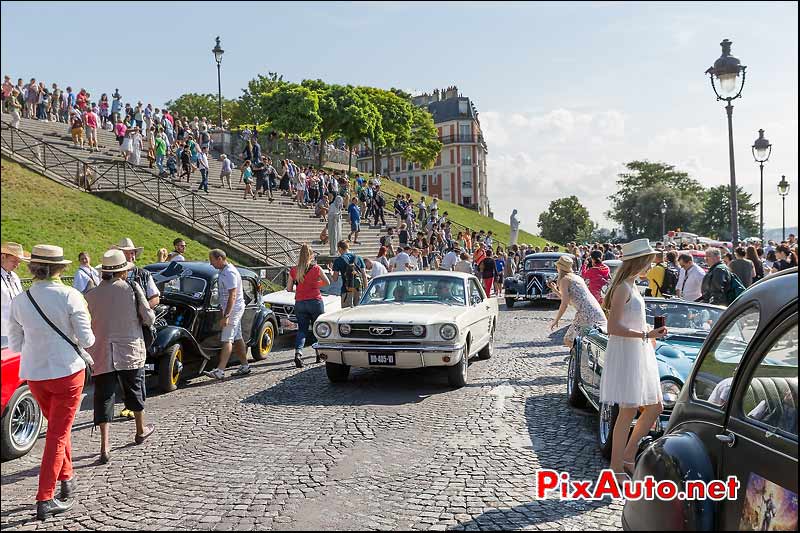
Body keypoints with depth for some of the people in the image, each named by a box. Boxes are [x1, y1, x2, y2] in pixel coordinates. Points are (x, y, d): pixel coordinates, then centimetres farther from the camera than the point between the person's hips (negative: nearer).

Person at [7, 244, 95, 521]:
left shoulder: (18, 302, -3)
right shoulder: (70, 296, -15)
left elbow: (15, 345, 5)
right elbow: (86, 339, -12)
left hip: (34, 374, 4)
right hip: (68, 371, -4)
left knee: (57, 427, 24)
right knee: (58, 434, 5)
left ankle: (67, 480, 34)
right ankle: (44, 500, 6)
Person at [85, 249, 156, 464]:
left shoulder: (91, 295, -4)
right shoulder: (132, 288, -8)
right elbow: (148, 318, -6)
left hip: (101, 354, 0)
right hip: (130, 351, 0)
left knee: (103, 398, 4)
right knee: (135, 391, 19)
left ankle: (105, 446, -2)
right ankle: (141, 430, 37)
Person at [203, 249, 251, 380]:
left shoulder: (230, 273, -18)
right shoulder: (224, 271, 14)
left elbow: (232, 296, -24)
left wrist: (226, 316, -27)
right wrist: (225, 312, 18)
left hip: (233, 309, -10)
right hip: (233, 309, 10)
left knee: (227, 340, -13)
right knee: (238, 338, 13)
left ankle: (220, 371, -16)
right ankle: (245, 366, 21)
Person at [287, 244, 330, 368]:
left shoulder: (293, 270, -2)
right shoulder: (316, 268, -6)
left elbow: (289, 288, 3)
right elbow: (327, 283, 7)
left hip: (299, 303, 2)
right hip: (315, 302, -2)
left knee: (302, 329, 8)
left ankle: (298, 352, -14)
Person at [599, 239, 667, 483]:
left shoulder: (631, 286, 14)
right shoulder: (623, 288, -16)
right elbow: (613, 328, -21)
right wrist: (646, 335, -22)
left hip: (639, 353, 10)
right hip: (625, 353, -10)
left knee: (655, 407, 13)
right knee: (628, 412, -3)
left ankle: (627, 456, 22)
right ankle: (616, 467, 8)